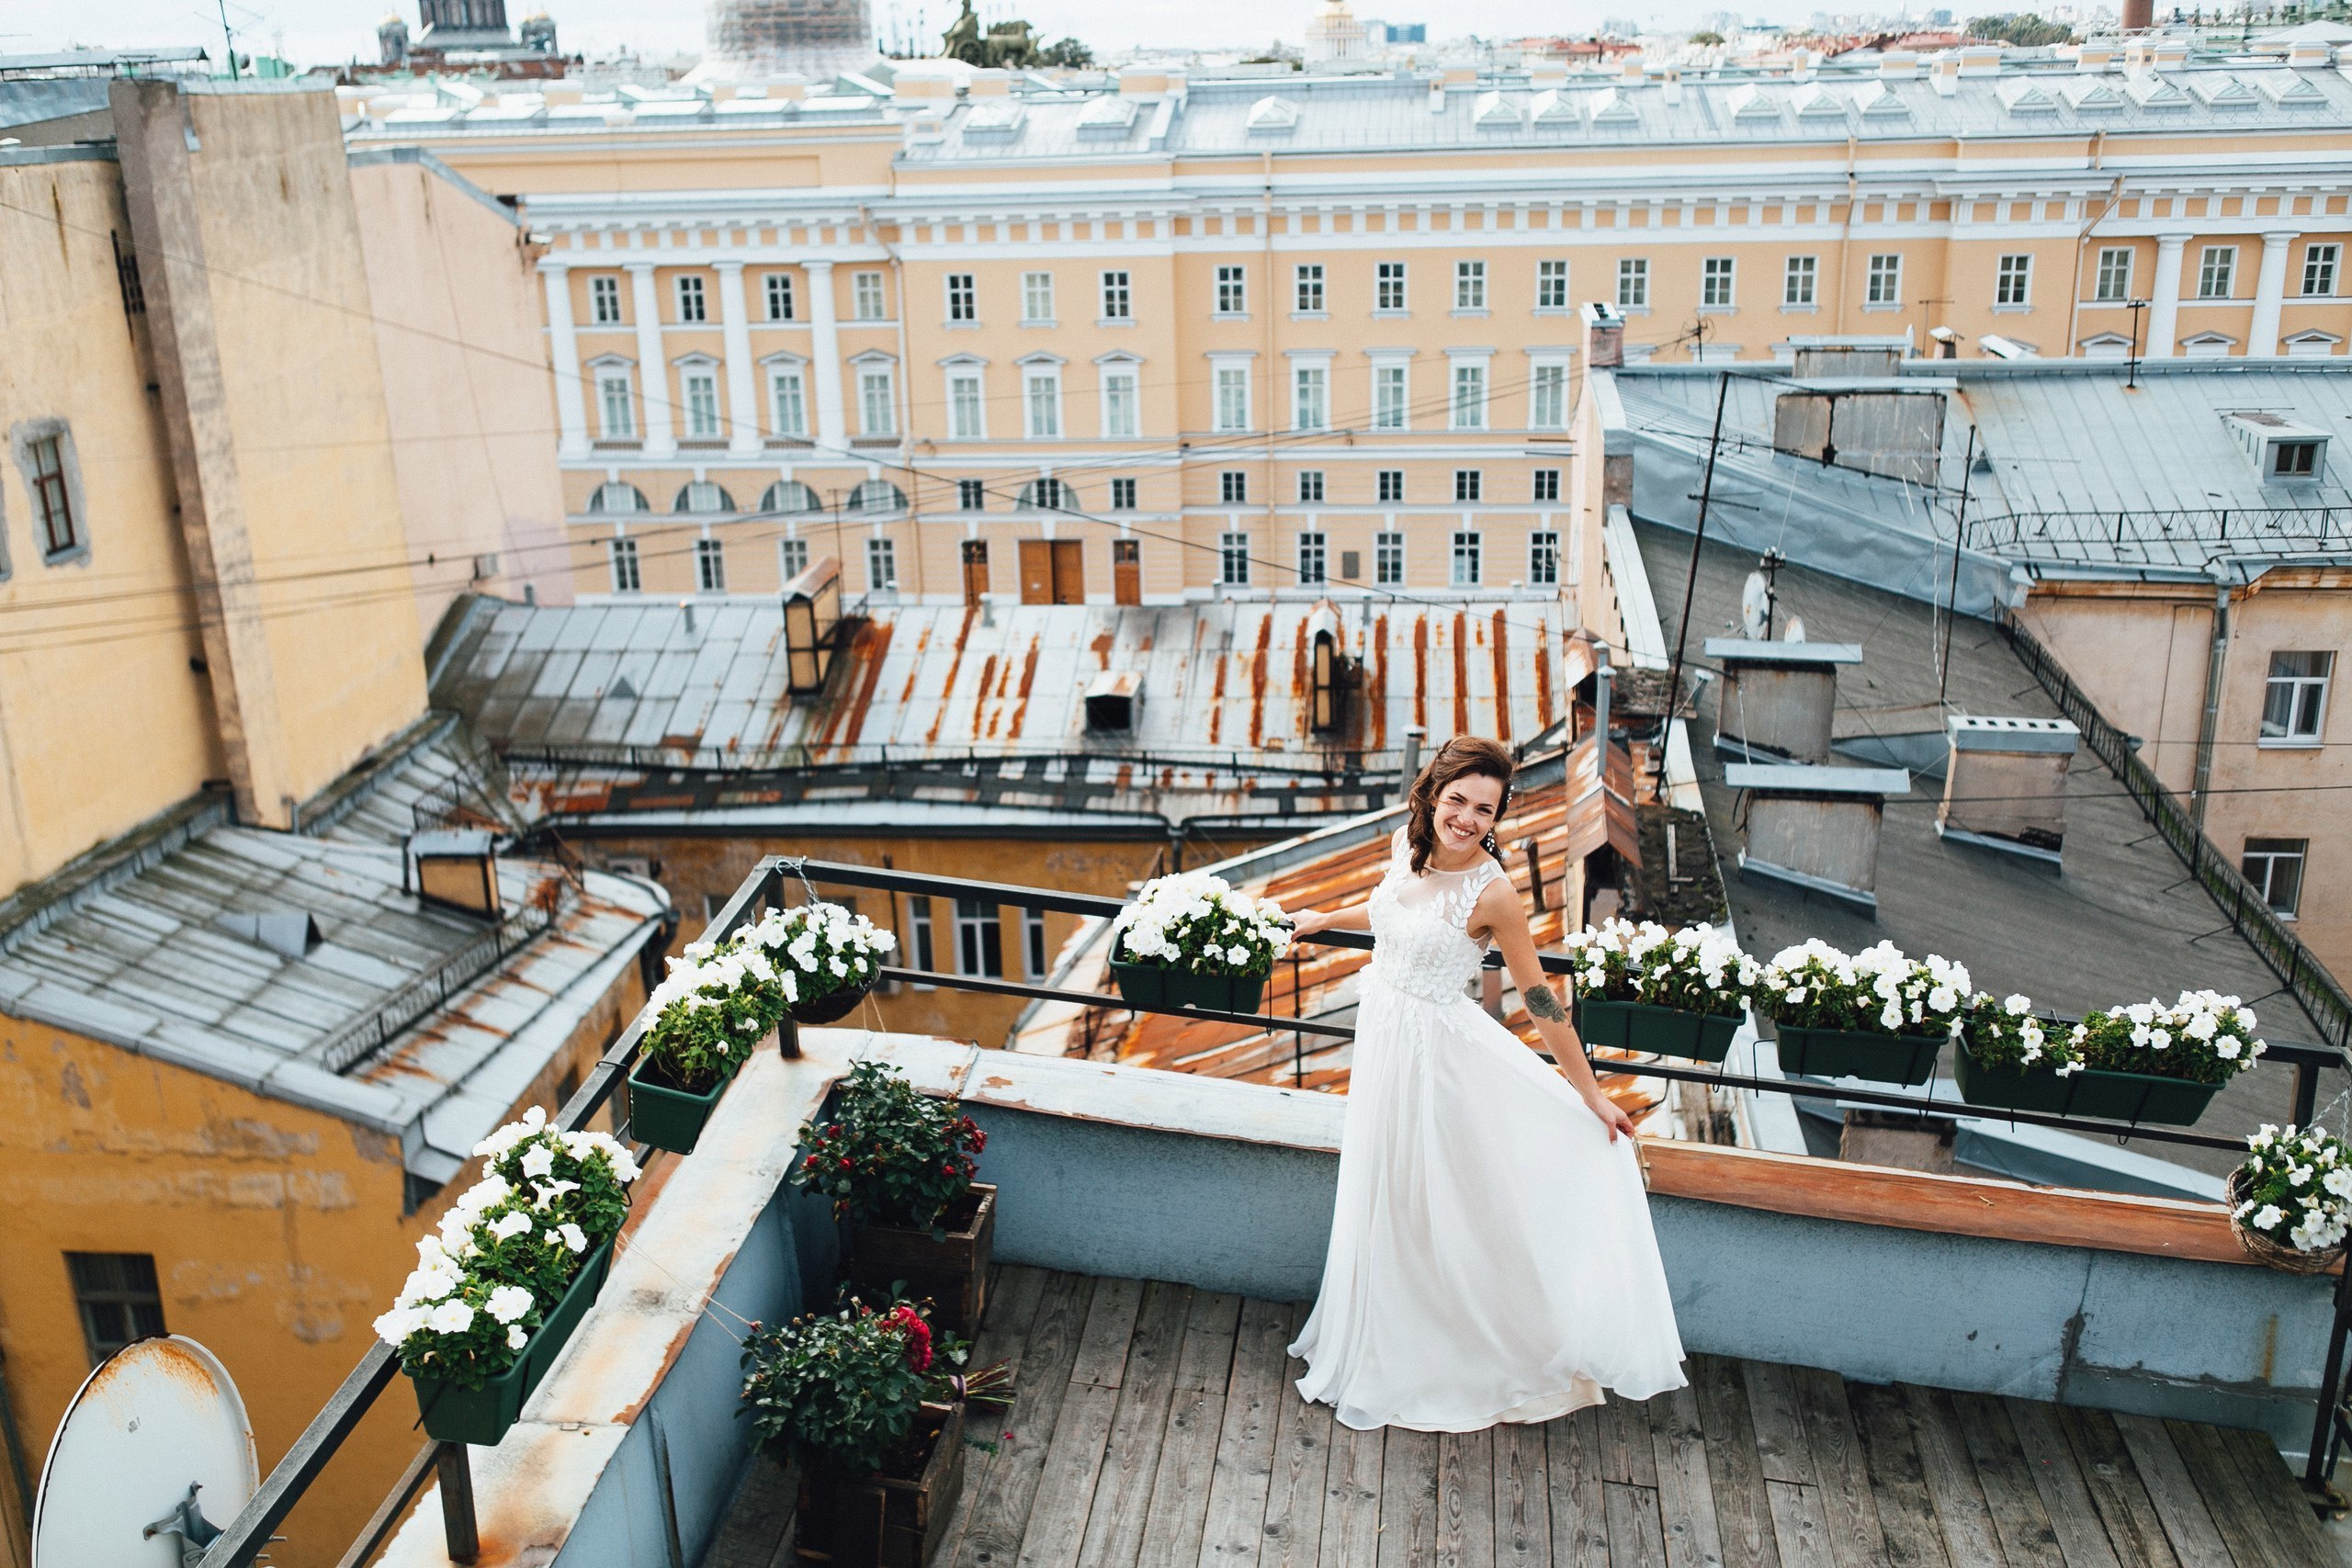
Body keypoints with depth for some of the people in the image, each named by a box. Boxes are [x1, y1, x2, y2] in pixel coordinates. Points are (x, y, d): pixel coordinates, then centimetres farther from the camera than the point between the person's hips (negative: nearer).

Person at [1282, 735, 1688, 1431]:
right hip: (1383, 1038, 7)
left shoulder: (1492, 892, -22)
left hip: (1438, 1054, -7)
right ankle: (1388, 1354, 39)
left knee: (1443, 1204, 7)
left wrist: (1592, 1095, -10)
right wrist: (1327, 919, 34)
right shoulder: (1405, 845, -4)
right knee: (1389, 1203, 20)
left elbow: (1540, 1000, -15)